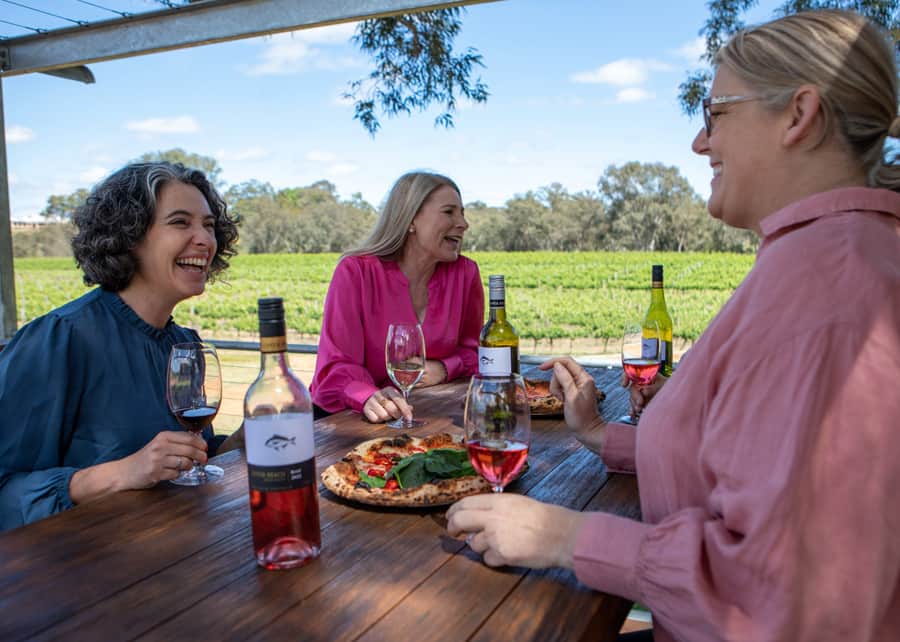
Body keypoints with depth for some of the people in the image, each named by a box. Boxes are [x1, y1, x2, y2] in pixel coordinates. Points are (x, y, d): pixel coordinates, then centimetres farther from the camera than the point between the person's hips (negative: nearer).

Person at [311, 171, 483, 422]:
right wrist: (369, 397, -35)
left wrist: (444, 369, -11)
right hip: (355, 418, -2)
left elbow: (473, 349, 11)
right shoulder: (355, 272, -11)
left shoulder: (465, 273, -1)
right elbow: (337, 366, -15)